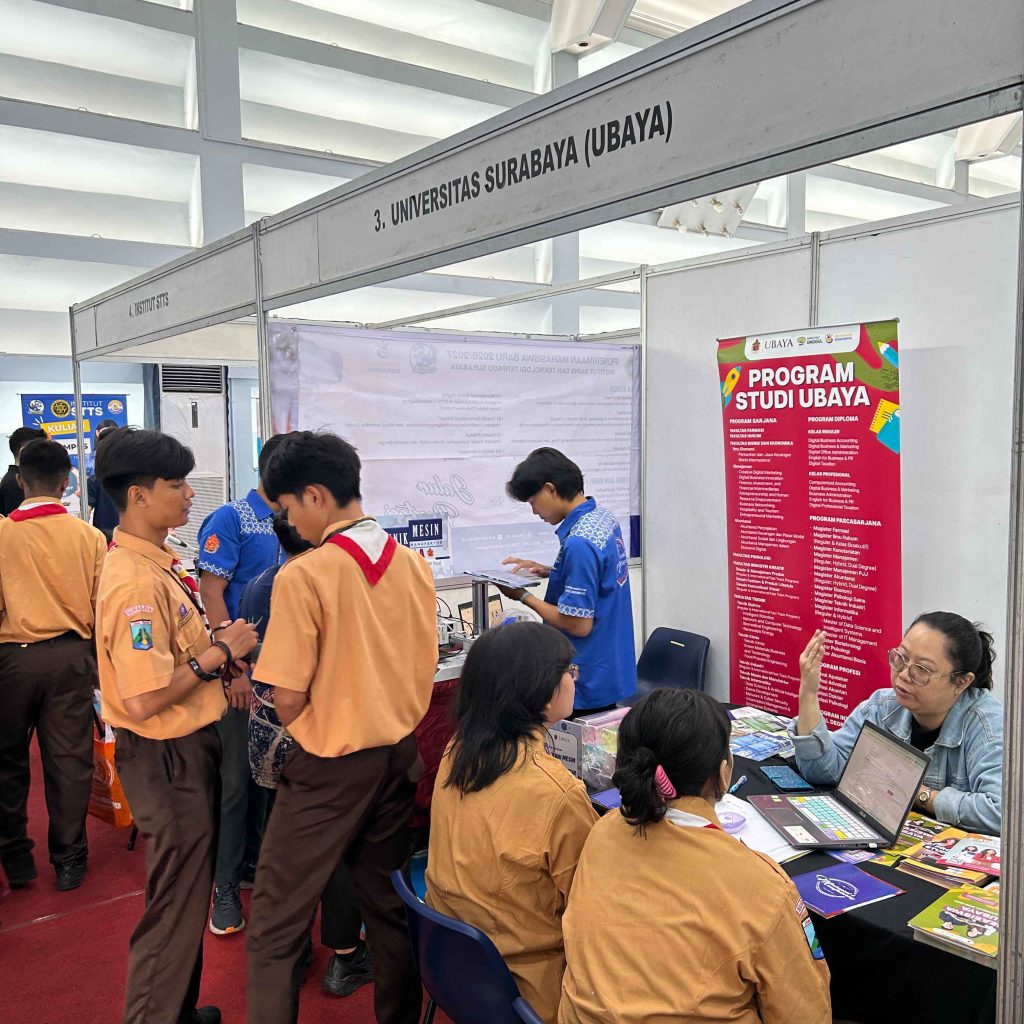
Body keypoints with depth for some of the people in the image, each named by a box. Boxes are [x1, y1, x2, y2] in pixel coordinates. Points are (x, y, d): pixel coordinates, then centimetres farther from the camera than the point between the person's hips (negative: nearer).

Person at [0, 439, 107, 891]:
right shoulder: (89, 536, -6)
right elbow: (102, 607, 0)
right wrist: (97, 660, 14)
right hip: (71, 655, 1)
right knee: (69, 759, 9)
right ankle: (69, 860, 18)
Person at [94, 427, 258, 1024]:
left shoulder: (154, 565, 6)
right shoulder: (136, 582, -25)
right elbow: (144, 700, -29)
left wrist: (219, 647, 1)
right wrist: (219, 652, -20)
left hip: (189, 749, 10)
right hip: (169, 758, -10)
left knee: (188, 893, 24)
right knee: (176, 906, 6)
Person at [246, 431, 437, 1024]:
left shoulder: (302, 577, -19)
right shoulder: (415, 565, -2)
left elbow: (288, 698, -16)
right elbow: (426, 669, 6)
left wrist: (305, 731, 5)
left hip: (331, 767, -6)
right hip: (400, 755, 6)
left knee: (276, 924, 9)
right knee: (390, 904, 19)